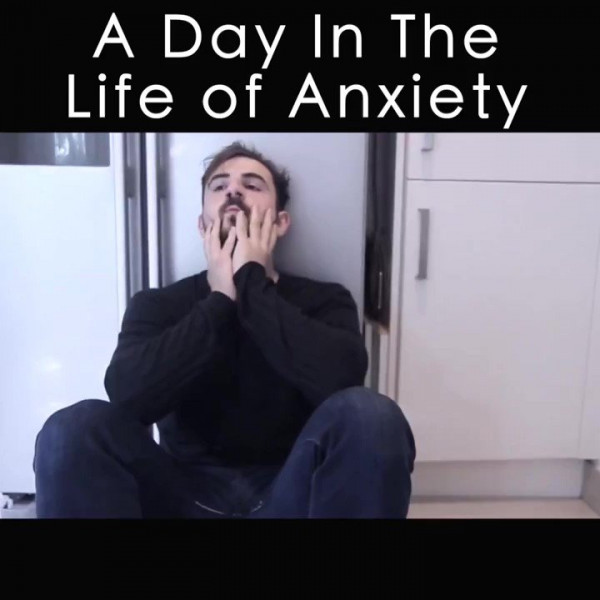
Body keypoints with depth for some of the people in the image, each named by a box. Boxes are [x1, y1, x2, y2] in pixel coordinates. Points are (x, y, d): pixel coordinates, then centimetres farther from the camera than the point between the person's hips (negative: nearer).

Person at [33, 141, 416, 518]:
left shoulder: (322, 299, 1)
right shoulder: (158, 304, 4)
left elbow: (341, 379, -22)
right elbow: (129, 396, -16)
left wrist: (252, 282, -16)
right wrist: (220, 299, -14)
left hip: (287, 495, 0)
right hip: (188, 493, 1)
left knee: (370, 414, -30)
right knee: (74, 428, -24)